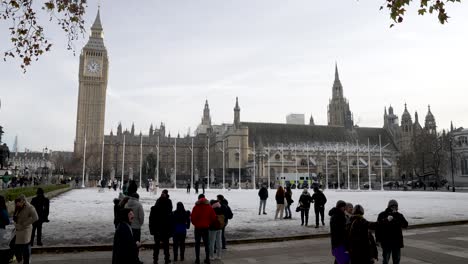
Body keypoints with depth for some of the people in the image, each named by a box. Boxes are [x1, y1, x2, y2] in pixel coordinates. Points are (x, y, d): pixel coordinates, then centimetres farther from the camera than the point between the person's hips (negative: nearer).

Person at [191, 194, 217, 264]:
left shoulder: (196, 207, -10)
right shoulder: (209, 207, -2)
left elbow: (192, 217, -13)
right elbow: (213, 217, -2)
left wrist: (195, 224, 6)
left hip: (198, 227, -2)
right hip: (206, 227, 2)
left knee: (197, 244, 8)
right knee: (206, 243, 12)